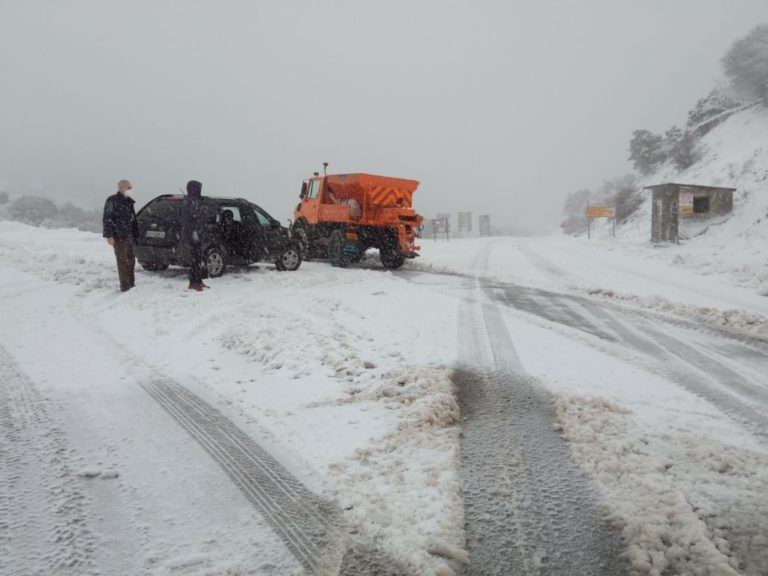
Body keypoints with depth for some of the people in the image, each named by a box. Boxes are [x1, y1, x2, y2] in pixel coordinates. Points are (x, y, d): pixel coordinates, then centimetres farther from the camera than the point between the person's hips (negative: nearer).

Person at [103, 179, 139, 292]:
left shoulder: (129, 202, 17)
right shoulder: (112, 201, -6)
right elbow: (107, 219, -11)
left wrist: (135, 235, 17)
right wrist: (109, 235, -18)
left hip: (128, 236, 8)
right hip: (118, 236, -8)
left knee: (130, 261, 13)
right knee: (122, 261, -7)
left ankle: (131, 284, 23)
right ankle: (125, 286, -5)